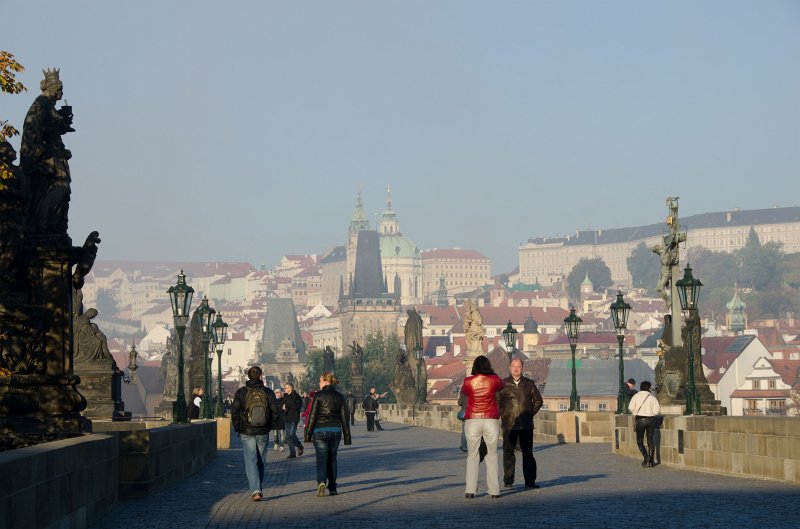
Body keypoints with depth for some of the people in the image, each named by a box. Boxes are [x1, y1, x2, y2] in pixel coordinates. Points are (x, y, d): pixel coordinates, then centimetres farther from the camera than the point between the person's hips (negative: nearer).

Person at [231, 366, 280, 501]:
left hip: (247, 433, -1)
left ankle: (255, 490, -17)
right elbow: (275, 412, -3)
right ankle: (257, 489, 25)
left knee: (251, 461, -2)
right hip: (263, 433, 1)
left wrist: (237, 429, 7)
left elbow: (234, 412, -6)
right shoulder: (268, 393, -3)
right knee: (261, 461, 15)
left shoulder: (241, 392, -5)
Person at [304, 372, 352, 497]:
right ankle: (332, 488, 14)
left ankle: (321, 481, -24)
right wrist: (347, 437, 10)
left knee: (321, 458, 0)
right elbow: (344, 418, 6)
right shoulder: (339, 396, 5)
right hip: (335, 430, 4)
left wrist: (308, 434, -4)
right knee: (332, 459, 14)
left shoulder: (319, 395, -7)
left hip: (320, 431, -4)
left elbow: (312, 416, -8)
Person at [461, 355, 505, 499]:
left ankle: (470, 490, 0)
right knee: (492, 455, 9)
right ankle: (494, 490, 5)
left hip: (472, 421, 0)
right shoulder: (494, 380, -4)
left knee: (472, 455, 7)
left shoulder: (468, 382, -5)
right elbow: (503, 385, 18)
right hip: (491, 421, 0)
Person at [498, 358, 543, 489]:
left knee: (528, 453, 1)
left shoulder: (529, 384, 8)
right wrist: (502, 415, 2)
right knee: (508, 452, 0)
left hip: (526, 425, 1)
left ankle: (530, 480, 5)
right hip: (509, 425, -1)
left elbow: (538, 400, 16)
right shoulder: (503, 384, 4)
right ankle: (508, 481, 6)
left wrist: (530, 413, 8)